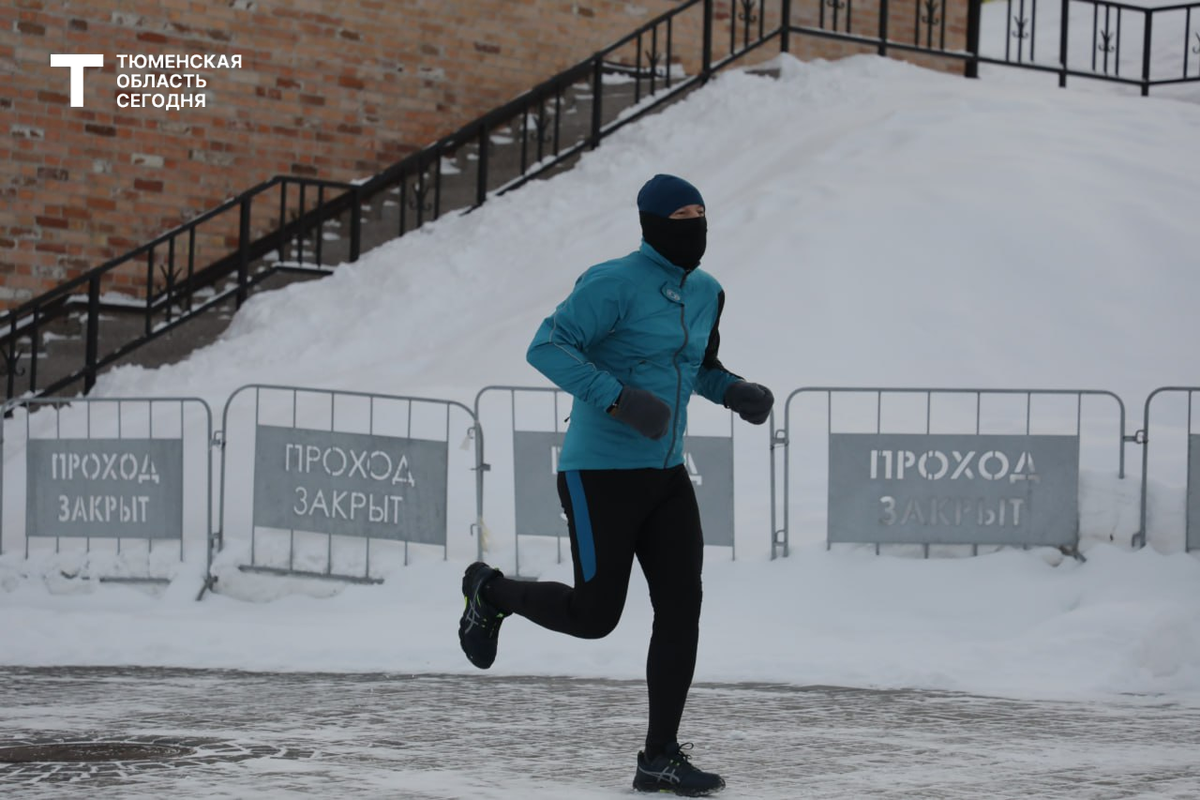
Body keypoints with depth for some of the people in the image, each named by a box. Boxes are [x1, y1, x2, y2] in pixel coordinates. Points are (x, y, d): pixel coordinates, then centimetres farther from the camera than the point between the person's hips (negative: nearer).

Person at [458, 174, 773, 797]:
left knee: (681, 608, -2)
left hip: (665, 475, 7)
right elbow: (547, 347, -19)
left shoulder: (705, 292, 11)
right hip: (601, 473, -7)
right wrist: (618, 398, -29)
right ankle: (490, 592, 26)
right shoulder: (615, 284, -14)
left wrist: (734, 392, 5)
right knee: (594, 615, -3)